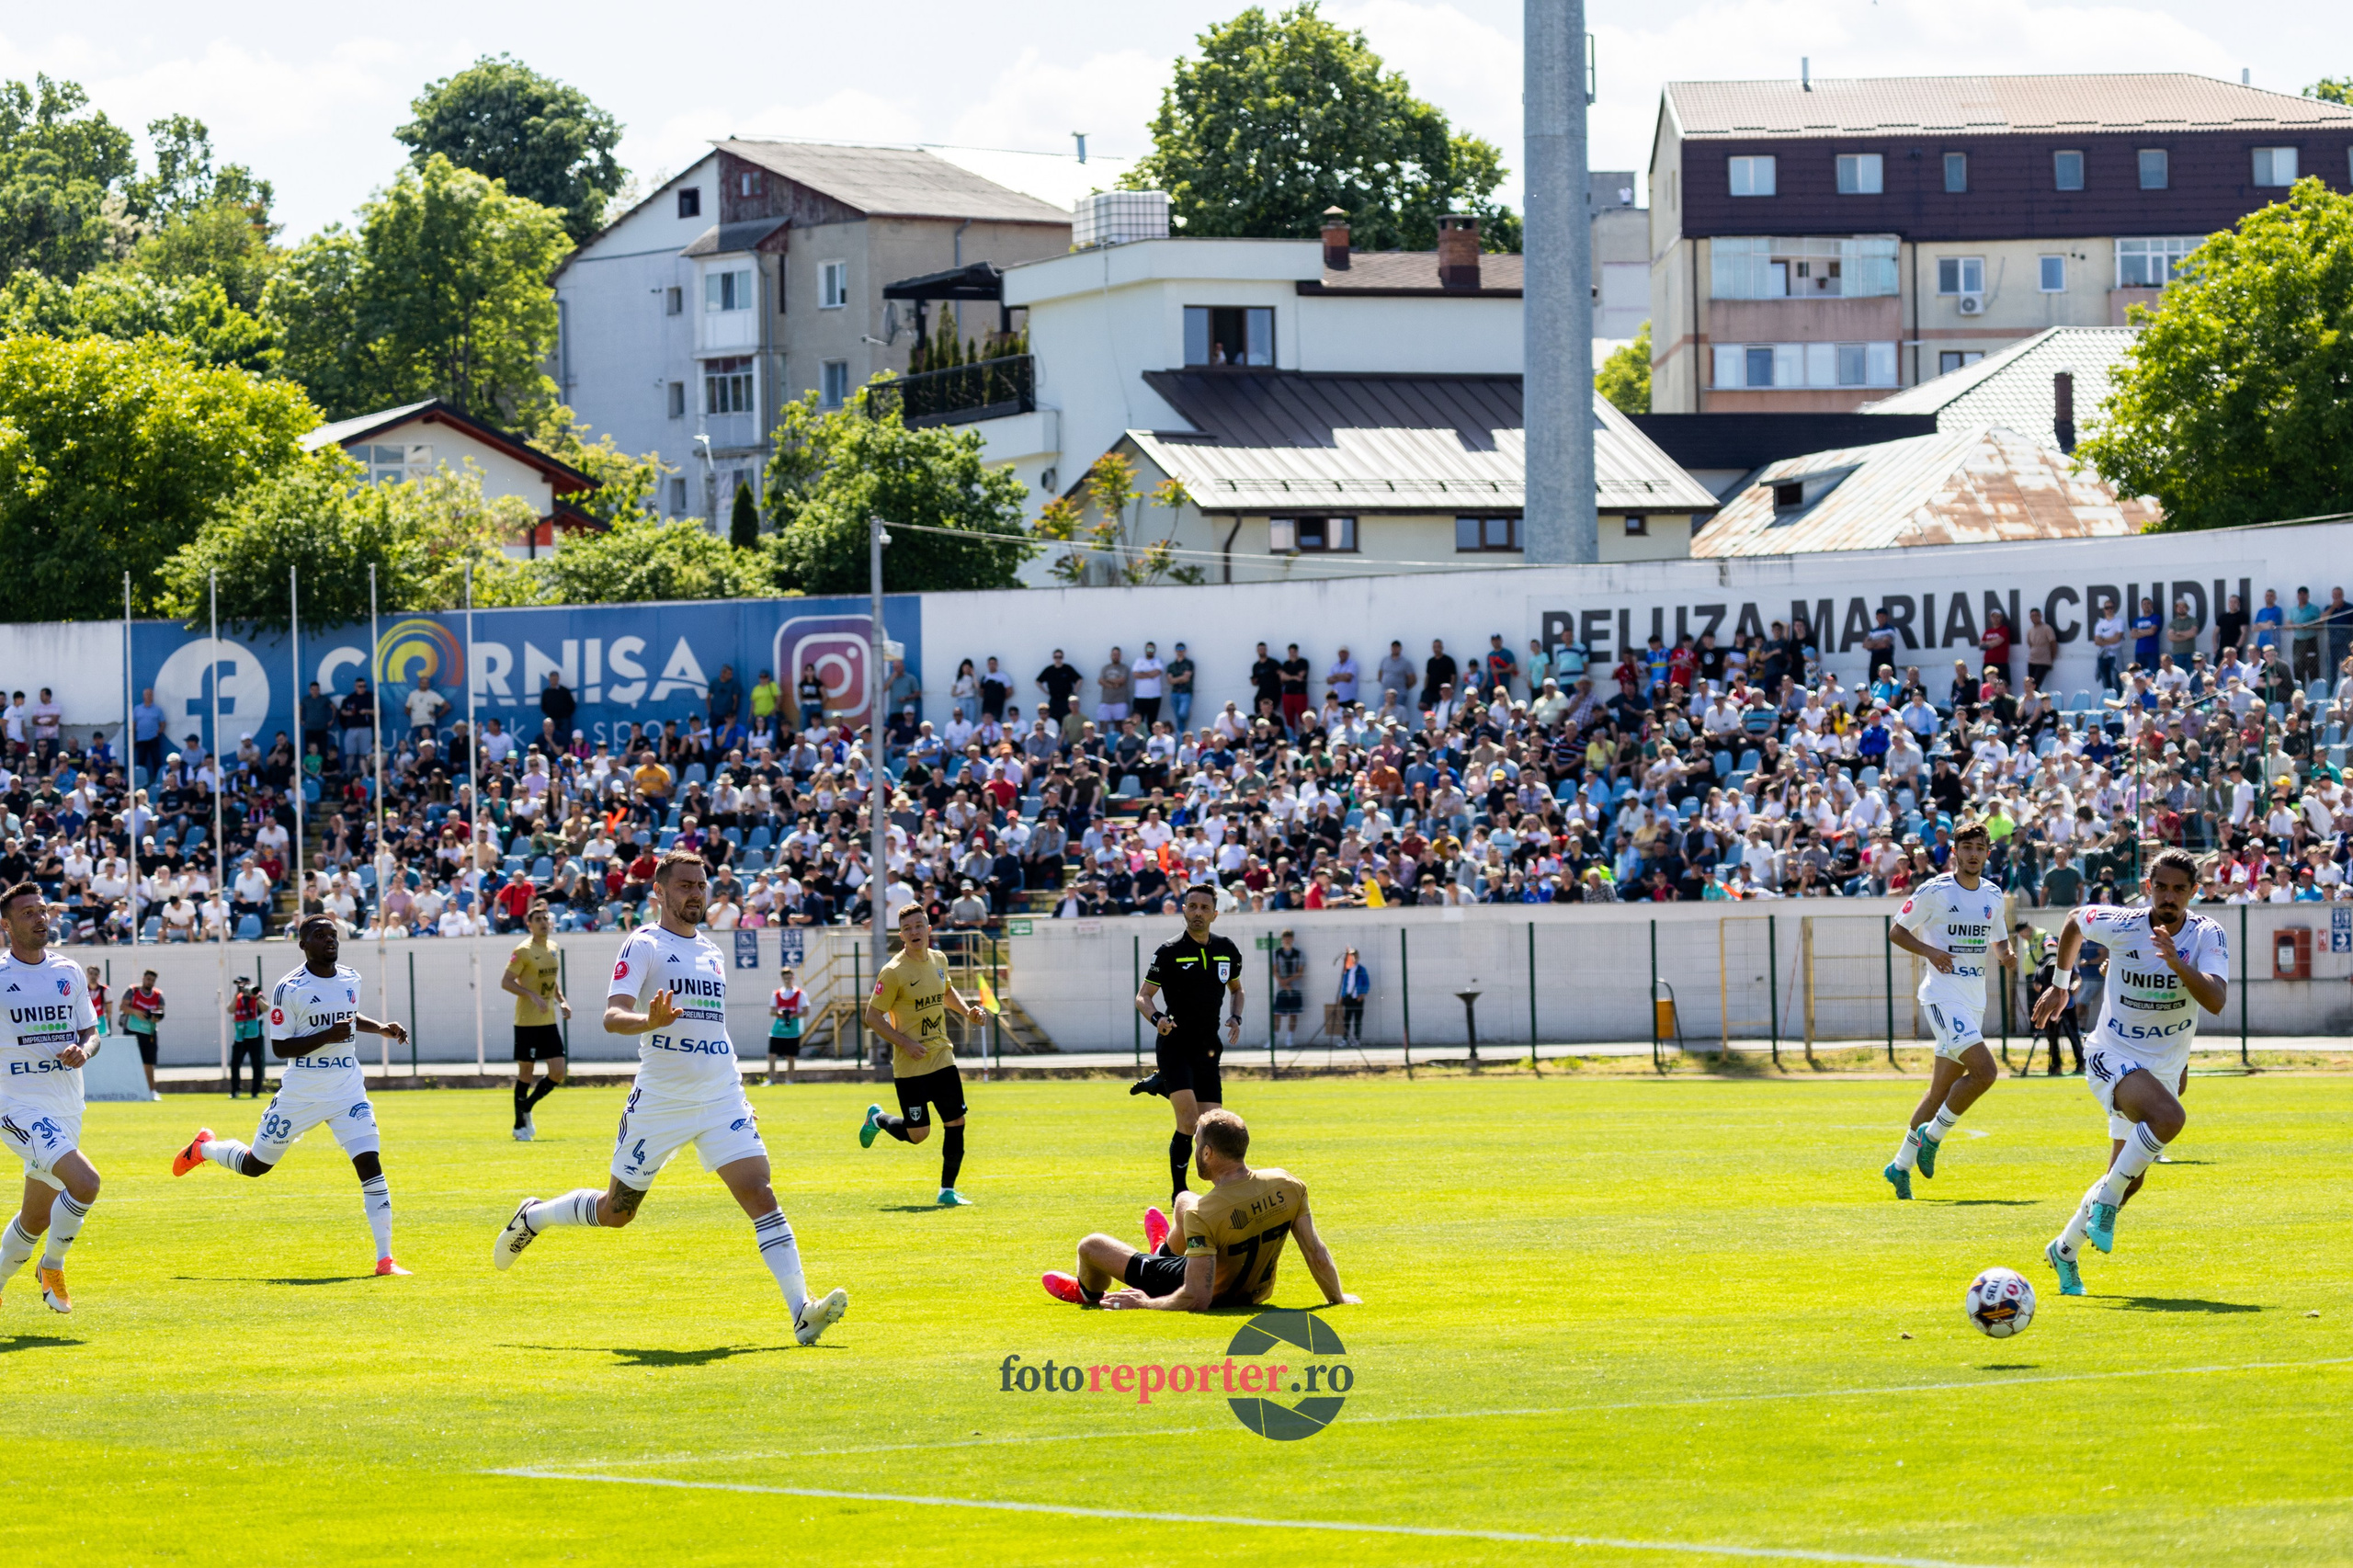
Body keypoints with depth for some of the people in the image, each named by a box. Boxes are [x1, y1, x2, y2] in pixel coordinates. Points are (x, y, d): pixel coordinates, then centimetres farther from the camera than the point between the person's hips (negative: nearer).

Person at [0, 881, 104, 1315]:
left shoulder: (69, 973, 9)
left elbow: (90, 1032, 13)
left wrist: (83, 1050, -8)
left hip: (66, 1110, 6)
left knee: (36, 1219, 10)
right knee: (84, 1181, -24)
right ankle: (52, 1266, -3)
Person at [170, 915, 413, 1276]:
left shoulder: (351, 979, 6)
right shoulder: (290, 988, -13)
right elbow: (280, 1047, -15)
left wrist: (380, 1028, 12)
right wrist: (326, 1036, -26)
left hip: (347, 1092, 3)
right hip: (300, 1094, -3)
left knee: (370, 1164, -13)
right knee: (256, 1165, 11)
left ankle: (384, 1257, -10)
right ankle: (204, 1148, 45)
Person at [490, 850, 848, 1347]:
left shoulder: (711, 954, 15)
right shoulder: (644, 945, -6)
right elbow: (612, 1017, -18)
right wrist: (649, 1021, -38)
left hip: (722, 1098, 4)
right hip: (659, 1101, -4)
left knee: (760, 1194, -14)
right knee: (616, 1212, 9)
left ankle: (801, 1309, -21)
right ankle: (533, 1217, 38)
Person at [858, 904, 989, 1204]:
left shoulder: (939, 960, 5)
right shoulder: (894, 972, -16)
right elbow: (872, 1016, -12)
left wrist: (967, 1010, 7)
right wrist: (905, 1043, -20)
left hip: (942, 1057, 6)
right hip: (910, 1065, -6)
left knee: (956, 1124, -1)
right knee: (917, 1134, -2)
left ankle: (947, 1191, 11)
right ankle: (877, 1119, 30)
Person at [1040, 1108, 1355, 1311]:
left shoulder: (1203, 1214, -37)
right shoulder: (1287, 1187, -21)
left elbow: (1197, 1300, -36)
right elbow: (1317, 1255, -12)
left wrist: (1145, 1303, -19)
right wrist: (1337, 1297, 6)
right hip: (1256, 1291, 6)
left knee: (1091, 1246, 12)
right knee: (1184, 1200, 28)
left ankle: (1087, 1292, 50)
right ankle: (1165, 1250, 63)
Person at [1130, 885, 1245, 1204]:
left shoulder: (1227, 951, 8)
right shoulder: (1169, 952, -6)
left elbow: (1236, 988, 24)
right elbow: (1143, 996, -4)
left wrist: (1235, 1018, 4)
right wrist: (1157, 1018, -25)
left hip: (1207, 1050, 5)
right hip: (1174, 1044, -5)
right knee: (1189, 1121, -18)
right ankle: (1179, 1192, -4)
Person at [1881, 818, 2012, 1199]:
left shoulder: (1993, 896, 11)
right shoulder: (1934, 891, -8)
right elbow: (1897, 931, -2)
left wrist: (2005, 952, -1)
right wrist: (1929, 951, -18)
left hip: (1974, 1000, 7)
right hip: (1943, 994, -7)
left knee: (1942, 1089, 9)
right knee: (1984, 1071, -21)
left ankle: (1901, 1164, 20)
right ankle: (1932, 1136, -4)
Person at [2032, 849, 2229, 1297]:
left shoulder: (2208, 937, -12)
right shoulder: (2120, 926, -15)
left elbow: (2216, 1001, -27)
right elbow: (2075, 921, 8)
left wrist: (2178, 964, -42)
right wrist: (2060, 985, 17)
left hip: (2165, 1069, 4)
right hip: (2114, 1058, -4)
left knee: (2128, 1181, 10)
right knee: (2170, 1116, -34)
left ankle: (2065, 1249, 32)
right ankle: (2106, 1199, -18)